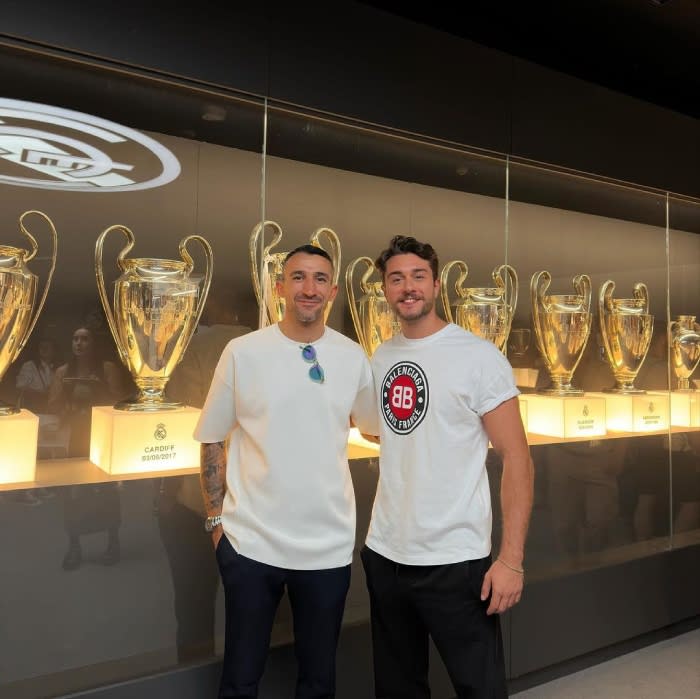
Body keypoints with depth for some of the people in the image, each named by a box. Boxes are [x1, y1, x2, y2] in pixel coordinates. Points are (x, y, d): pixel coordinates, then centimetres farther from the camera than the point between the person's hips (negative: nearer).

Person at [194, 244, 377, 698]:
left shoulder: (354, 358, -1)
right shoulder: (243, 352, -6)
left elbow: (377, 426, 15)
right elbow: (213, 440, 1)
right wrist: (216, 519, 0)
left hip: (329, 546, 2)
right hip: (250, 543, -1)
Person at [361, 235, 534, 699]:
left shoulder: (479, 356, -10)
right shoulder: (380, 359, 5)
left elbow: (517, 459, -11)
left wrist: (511, 559, -16)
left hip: (455, 559, -5)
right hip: (384, 554, 6)